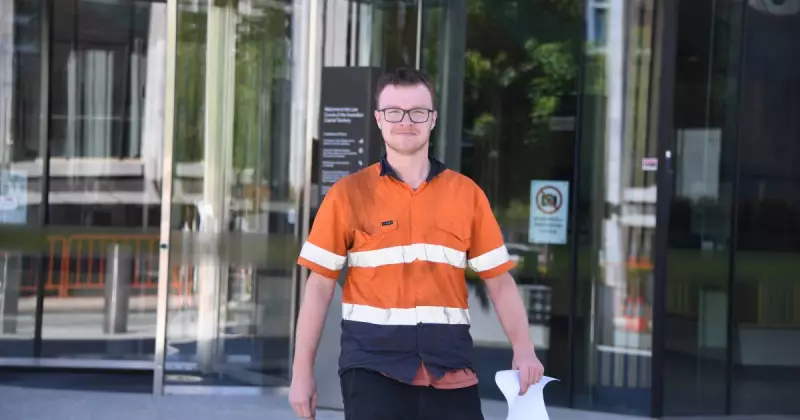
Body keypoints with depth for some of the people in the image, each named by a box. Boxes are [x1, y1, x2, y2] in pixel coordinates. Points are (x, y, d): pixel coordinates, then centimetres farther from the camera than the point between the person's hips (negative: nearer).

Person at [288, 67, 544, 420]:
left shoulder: (467, 194, 8)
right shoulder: (348, 194, 2)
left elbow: (499, 281, 8)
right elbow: (319, 286, 2)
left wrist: (523, 348, -7)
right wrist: (302, 372, -1)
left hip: (450, 369, 2)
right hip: (373, 365, -2)